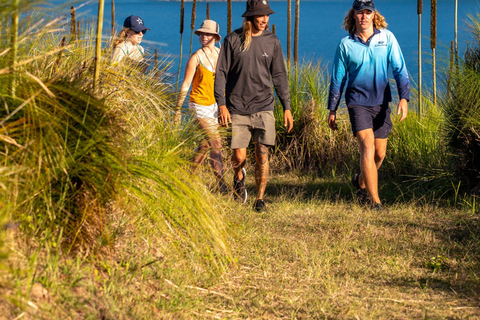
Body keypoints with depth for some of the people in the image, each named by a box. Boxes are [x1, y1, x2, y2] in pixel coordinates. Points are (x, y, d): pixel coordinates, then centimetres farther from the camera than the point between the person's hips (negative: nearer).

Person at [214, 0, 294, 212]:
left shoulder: (272, 41, 6)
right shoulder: (233, 40, 0)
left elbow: (279, 76, 11)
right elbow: (221, 73, 2)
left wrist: (287, 107, 7)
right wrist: (221, 104, -7)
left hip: (263, 108, 1)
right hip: (237, 109, -1)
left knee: (262, 155, -6)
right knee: (239, 156, -2)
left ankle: (260, 199, 5)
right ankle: (239, 178, 31)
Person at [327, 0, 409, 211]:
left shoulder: (387, 38, -1)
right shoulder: (346, 44, -3)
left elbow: (399, 69, 0)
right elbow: (337, 79, 6)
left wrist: (404, 98, -13)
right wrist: (332, 110, 7)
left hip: (381, 102, 3)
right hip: (358, 101, -3)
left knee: (380, 153, 10)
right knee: (367, 148, -17)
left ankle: (361, 182, 40)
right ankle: (374, 201, -16)